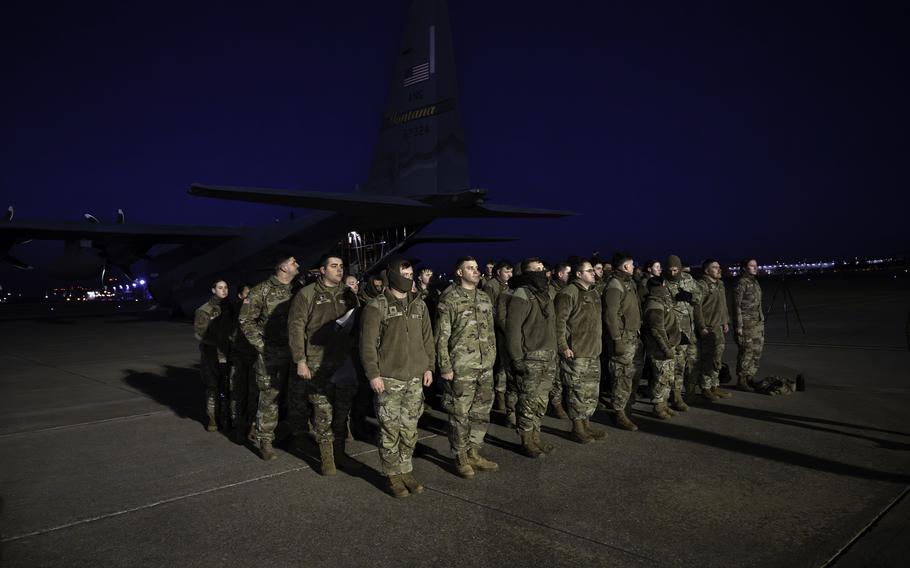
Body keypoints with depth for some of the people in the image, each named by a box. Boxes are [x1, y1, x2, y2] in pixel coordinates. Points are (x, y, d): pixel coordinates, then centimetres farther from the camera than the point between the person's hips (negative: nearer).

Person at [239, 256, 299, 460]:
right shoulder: (261, 291, -5)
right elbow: (246, 320, -4)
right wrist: (261, 345, -9)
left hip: (294, 352, 5)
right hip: (271, 354, -4)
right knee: (269, 397, -2)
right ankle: (265, 441, 7)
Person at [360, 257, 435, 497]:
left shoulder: (419, 305, 11)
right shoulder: (376, 306, -6)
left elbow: (427, 338, 15)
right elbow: (368, 343, -8)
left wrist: (429, 366, 10)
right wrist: (373, 374, -12)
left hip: (415, 378, 5)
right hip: (388, 379, -5)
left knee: (410, 429, 10)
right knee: (390, 430, 2)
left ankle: (406, 471, 23)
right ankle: (393, 475, 15)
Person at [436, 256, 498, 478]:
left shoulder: (485, 298, 12)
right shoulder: (449, 300, -8)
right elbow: (441, 337, -9)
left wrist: (491, 359, 14)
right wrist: (445, 367, -13)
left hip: (485, 368, 6)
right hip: (461, 369, -6)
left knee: (481, 413, 13)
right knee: (460, 414, 3)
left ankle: (474, 453, 27)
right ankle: (460, 458, 17)